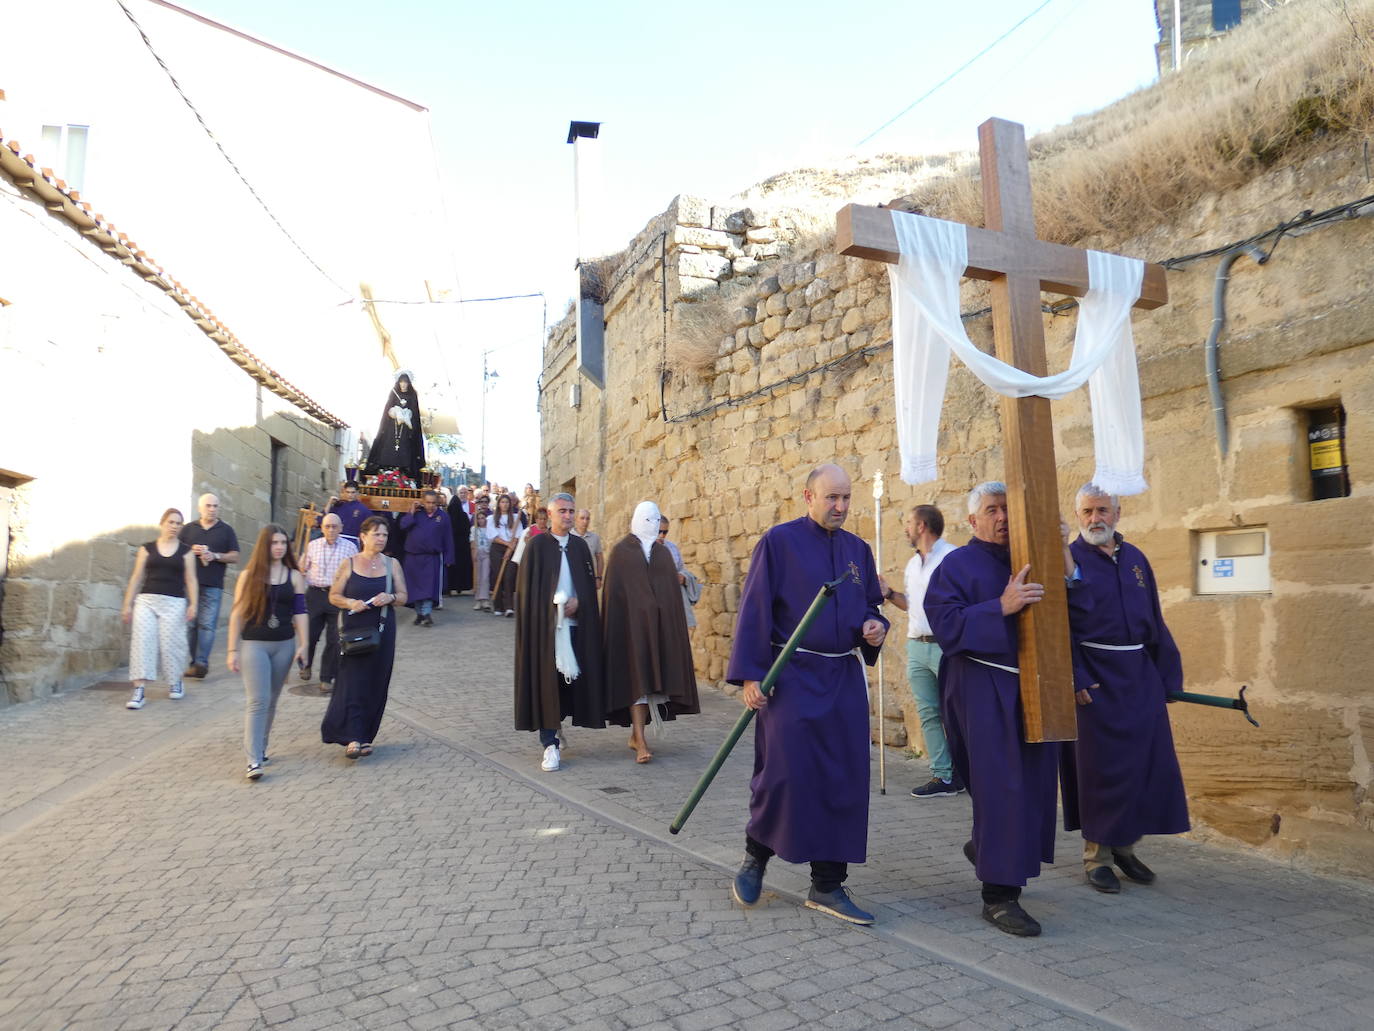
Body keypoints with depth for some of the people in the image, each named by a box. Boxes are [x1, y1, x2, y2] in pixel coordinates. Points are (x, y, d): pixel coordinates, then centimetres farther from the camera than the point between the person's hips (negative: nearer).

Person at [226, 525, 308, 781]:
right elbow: (237, 614, -1)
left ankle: (260, 747, 28)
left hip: (284, 645, 3)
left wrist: (302, 645, -3)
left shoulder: (294, 576, 5)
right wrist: (232, 650, -4)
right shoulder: (249, 576, -1)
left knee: (271, 701, 12)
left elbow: (299, 612, 4)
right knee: (257, 701, -10)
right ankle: (254, 760, -10)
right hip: (254, 644, -3)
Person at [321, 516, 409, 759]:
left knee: (376, 685, 5)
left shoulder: (392, 564, 7)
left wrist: (390, 598, -13)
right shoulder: (349, 564, 1)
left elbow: (403, 596, 9)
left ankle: (365, 736, 16)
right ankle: (352, 739, -7)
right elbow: (334, 596, 3)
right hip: (354, 630, -2)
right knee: (353, 682, -8)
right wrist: (350, 603, -16)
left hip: (382, 631, 2)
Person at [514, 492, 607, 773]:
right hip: (545, 623, -4)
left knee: (571, 676, 5)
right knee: (546, 679, -4)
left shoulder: (580, 545, 11)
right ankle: (550, 744, -2)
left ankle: (554, 726, 27)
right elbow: (528, 585, -3)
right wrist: (553, 606, -11)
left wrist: (578, 601, -7)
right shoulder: (538, 544, 0)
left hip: (575, 622, 4)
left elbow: (590, 582, 11)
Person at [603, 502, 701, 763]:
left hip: (659, 623, 4)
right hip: (632, 621, -4)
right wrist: (616, 624, -9)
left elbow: (673, 591, 12)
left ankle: (635, 733, 17)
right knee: (636, 676, -9)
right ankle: (640, 742, -12)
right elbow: (613, 590, -2)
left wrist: (672, 623, 5)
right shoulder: (621, 551, 2)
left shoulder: (663, 553, 13)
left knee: (652, 675, 4)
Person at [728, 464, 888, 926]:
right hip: (792, 676, -5)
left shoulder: (858, 549, 11)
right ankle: (755, 854, 21)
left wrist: (875, 625, -4)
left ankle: (827, 885, 19)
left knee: (844, 779, 5)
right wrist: (750, 675, -13)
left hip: (844, 678, 5)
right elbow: (754, 610, -7)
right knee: (785, 772, -8)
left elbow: (870, 604, 20)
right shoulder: (779, 541, -5)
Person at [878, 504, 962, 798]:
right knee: (929, 714, 8)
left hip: (945, 645, -8)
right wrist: (889, 593, 10)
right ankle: (943, 776, 13)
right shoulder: (912, 564, 17)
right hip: (916, 647, 8)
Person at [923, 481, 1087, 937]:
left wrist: (1064, 558, -5)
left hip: (1030, 687, 6)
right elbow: (946, 626, -16)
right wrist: (1002, 606, -26)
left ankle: (986, 848, 39)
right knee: (1001, 786, -7)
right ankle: (999, 895, 4)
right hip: (982, 690, -6)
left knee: (1033, 780, 12)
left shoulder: (1031, 562, 13)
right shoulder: (957, 565, -4)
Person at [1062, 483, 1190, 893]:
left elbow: (1155, 623, 12)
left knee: (1146, 760, 8)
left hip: (1140, 675, 5)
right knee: (1099, 765, 1)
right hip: (1094, 678, -5)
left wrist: (1168, 674, 8)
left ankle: (1125, 846, 25)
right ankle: (1096, 856, 15)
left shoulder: (1136, 559, 10)